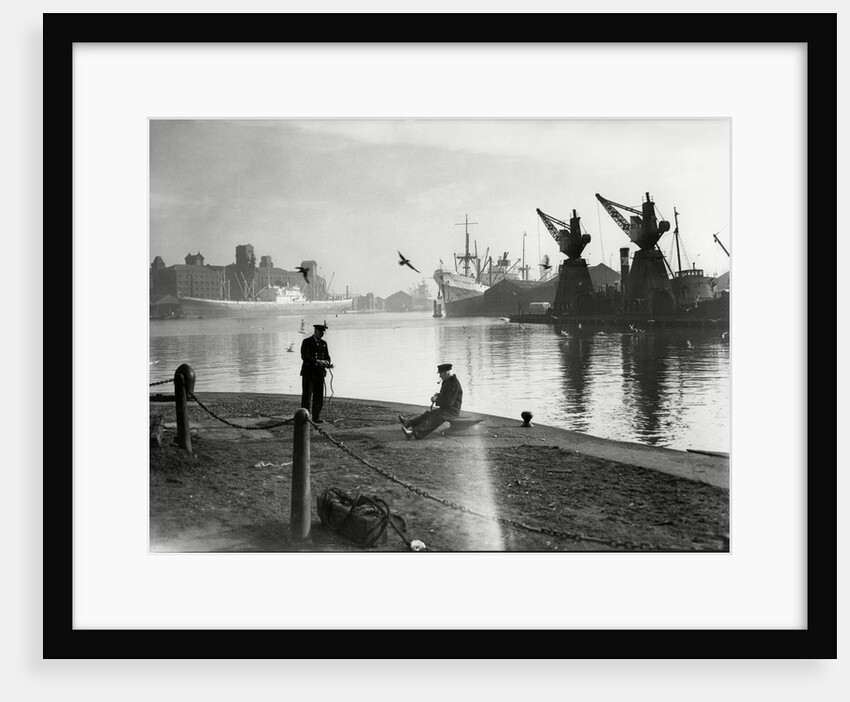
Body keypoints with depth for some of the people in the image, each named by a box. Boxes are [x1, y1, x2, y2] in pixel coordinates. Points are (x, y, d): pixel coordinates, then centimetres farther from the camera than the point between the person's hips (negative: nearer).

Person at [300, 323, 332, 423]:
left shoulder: (324, 343, 13)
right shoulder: (306, 342, -5)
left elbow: (327, 356, 14)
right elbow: (304, 356, -16)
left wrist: (328, 364, -9)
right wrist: (317, 361, -25)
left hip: (320, 373, 5)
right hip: (308, 373, -5)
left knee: (319, 396, 5)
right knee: (307, 396, -2)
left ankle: (316, 417, 11)